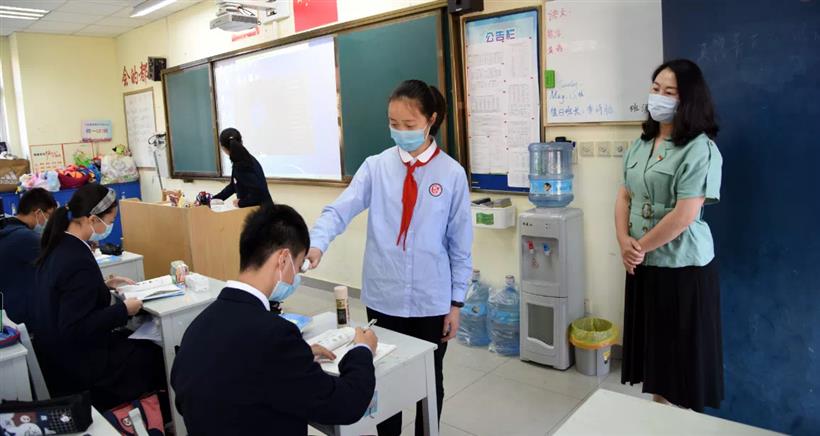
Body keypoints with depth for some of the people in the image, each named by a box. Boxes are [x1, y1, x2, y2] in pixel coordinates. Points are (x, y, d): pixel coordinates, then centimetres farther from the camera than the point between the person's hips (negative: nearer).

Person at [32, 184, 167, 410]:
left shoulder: (59, 246, 0)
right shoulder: (78, 261, -29)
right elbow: (75, 329, -29)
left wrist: (104, 285, 8)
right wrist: (124, 309, -21)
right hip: (78, 364, -9)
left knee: (138, 340, 18)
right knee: (157, 353, 5)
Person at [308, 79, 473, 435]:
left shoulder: (452, 174, -6)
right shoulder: (376, 167, -3)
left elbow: (460, 243, -2)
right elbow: (339, 210, -14)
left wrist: (456, 301, 0)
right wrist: (317, 244, -34)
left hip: (431, 301, -1)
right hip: (382, 298, 1)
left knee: (429, 381, 18)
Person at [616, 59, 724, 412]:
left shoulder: (700, 149, -14)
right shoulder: (641, 144, 9)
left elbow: (685, 214, -20)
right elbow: (624, 196, 9)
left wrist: (640, 246, -11)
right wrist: (624, 242, -7)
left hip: (682, 264, -7)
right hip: (643, 263, 7)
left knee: (682, 348, 6)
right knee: (654, 343, 17)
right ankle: (659, 410, 34)